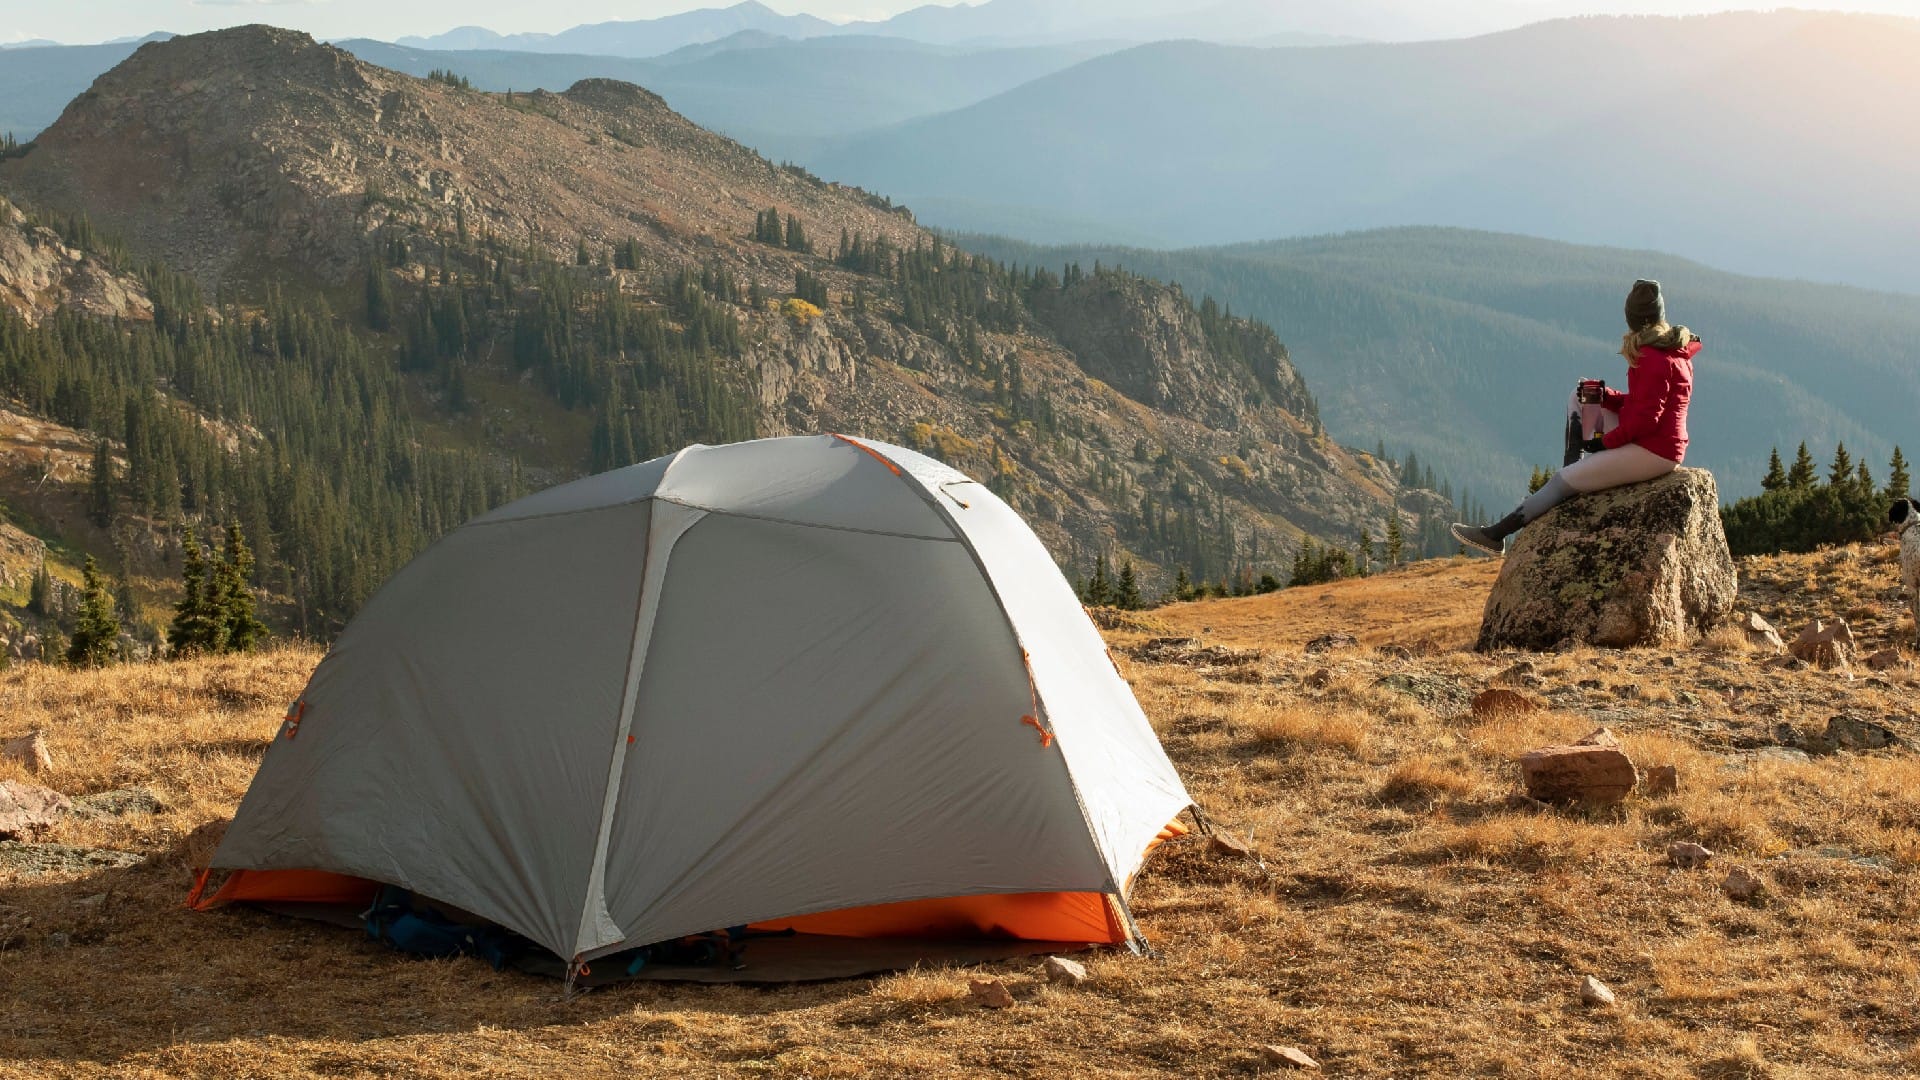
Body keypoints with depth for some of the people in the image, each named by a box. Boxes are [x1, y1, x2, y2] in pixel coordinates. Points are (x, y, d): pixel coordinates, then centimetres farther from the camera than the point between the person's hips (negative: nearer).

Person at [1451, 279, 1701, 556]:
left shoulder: (1653, 359, -20)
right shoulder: (1671, 351, 12)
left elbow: (1646, 417, -24)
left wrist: (1605, 441, -14)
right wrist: (1605, 396, 1)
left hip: (1651, 453, -10)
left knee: (1562, 482, -8)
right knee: (1580, 400, 15)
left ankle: (1495, 535, -4)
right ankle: (1579, 466, 8)